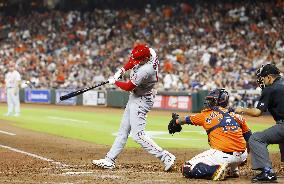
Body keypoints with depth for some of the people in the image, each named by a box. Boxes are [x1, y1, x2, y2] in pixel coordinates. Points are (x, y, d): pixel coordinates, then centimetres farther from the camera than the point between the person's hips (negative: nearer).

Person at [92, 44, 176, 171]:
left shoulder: (145, 71, -33)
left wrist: (114, 82, -3)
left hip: (141, 100, -10)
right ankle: (110, 160, 18)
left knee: (138, 134, -13)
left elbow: (128, 87, -19)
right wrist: (122, 70, 2)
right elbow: (132, 62, 14)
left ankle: (165, 157, -14)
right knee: (123, 130, 13)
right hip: (135, 98, 10)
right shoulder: (150, 52, -9)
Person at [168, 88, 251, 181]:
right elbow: (248, 137, 17)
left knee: (187, 169, 2)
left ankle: (217, 170, -15)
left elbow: (188, 119, 24)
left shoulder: (207, 115, 6)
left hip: (223, 155, -5)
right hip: (242, 156, 5)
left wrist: (176, 121, 45)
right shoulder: (237, 116, 13)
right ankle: (233, 170, 22)